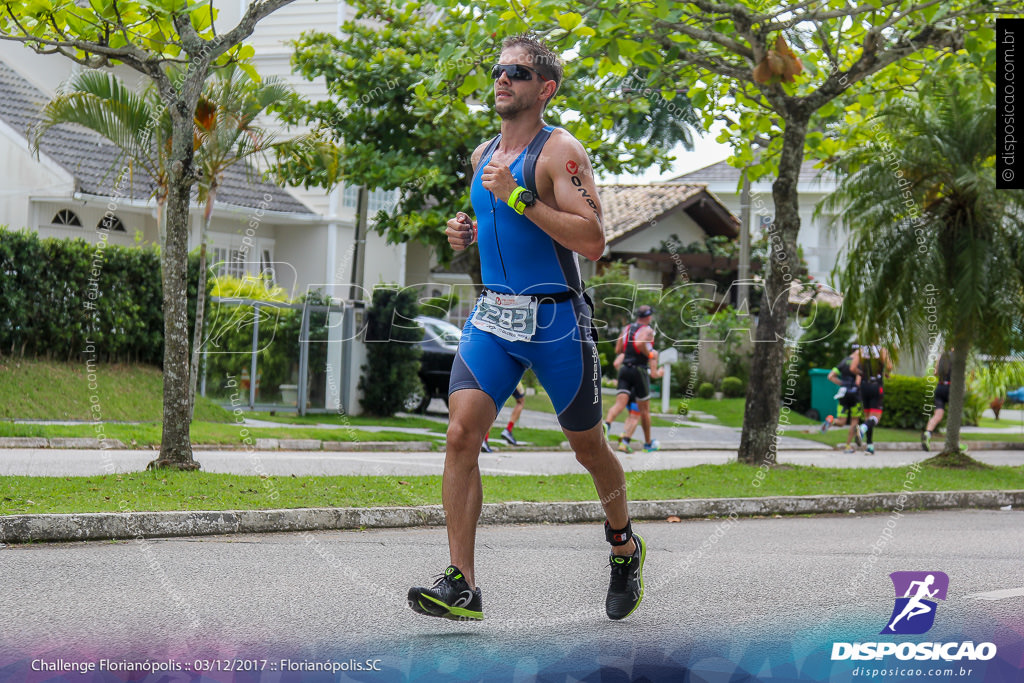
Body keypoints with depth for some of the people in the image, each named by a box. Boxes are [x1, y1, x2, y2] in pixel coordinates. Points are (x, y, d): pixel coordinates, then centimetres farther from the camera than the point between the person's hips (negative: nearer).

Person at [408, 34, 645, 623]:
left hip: (556, 320, -5)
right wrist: (469, 232, 8)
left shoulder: (561, 150, -10)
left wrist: (518, 196, -24)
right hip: (492, 316, 5)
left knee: (588, 445, 10)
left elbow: (593, 242, -21)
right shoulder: (484, 155, 12)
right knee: (462, 433, -13)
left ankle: (625, 545, 38)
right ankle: (462, 585, -14)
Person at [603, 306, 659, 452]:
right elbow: (640, 343, -27)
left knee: (619, 404, -9)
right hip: (639, 370, -4)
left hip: (624, 369, 5)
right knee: (645, 409, 10)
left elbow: (618, 350, 14)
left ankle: (607, 423, -41)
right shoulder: (647, 330, -6)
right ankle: (648, 443, 22)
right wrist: (650, 354, -11)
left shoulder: (627, 328, 13)